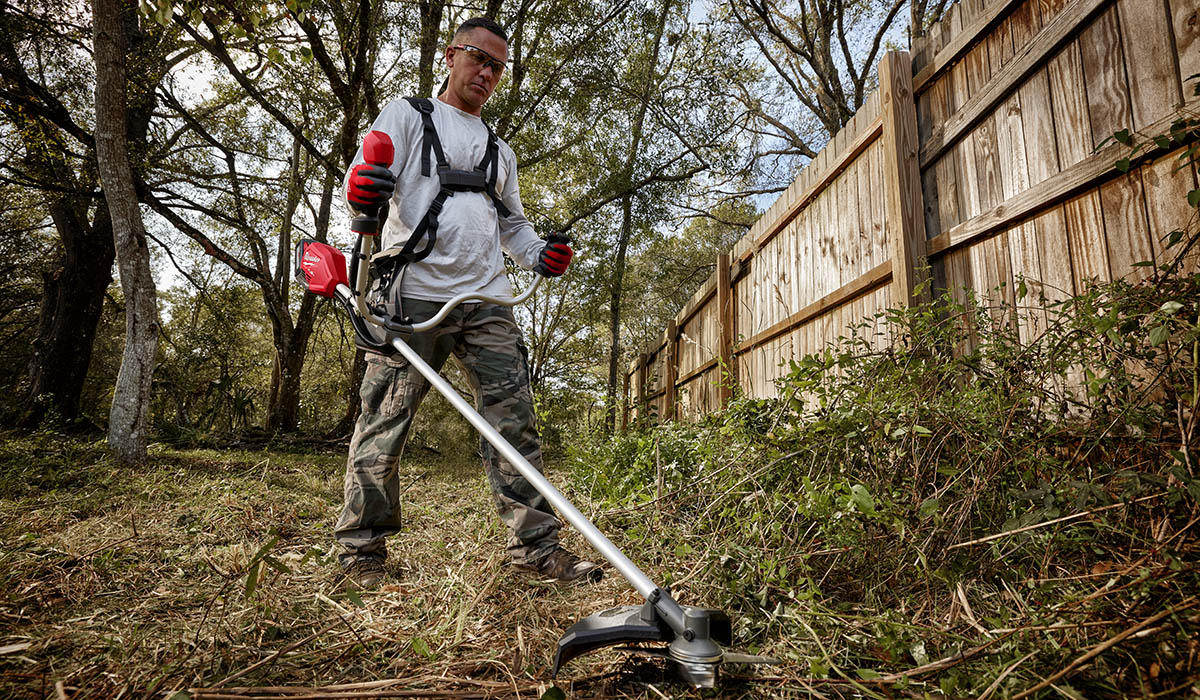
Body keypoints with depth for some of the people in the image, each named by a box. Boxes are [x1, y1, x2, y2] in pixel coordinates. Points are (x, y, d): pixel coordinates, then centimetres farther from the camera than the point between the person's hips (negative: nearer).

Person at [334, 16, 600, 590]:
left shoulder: (499, 150, 29)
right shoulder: (408, 116, 14)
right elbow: (364, 178, -1)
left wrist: (540, 255, 9)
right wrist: (360, 188, -27)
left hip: (486, 301, 5)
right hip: (413, 295, -4)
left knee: (514, 419, -3)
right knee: (383, 424, -3)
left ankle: (536, 545, 2)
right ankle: (361, 549, 10)